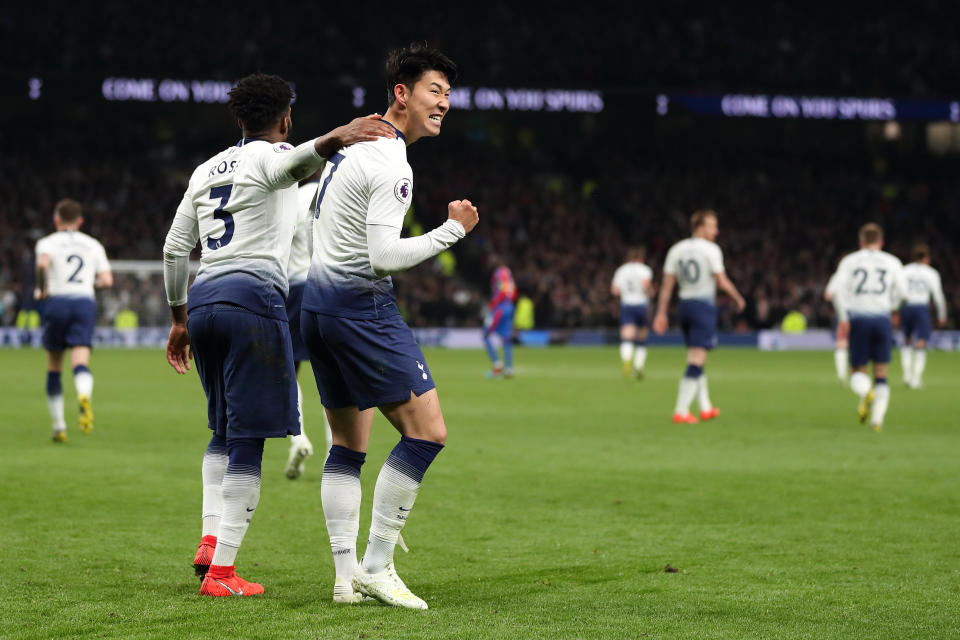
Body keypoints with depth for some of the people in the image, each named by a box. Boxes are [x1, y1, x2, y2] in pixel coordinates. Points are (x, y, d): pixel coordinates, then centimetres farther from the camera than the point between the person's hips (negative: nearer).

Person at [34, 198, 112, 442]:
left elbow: (43, 263, -16)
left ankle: (58, 426, 16)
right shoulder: (93, 245, 17)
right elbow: (107, 280, 9)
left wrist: (42, 290, -1)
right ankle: (85, 396, -47)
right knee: (81, 364, -12)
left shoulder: (47, 242, 7)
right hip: (85, 302, 1)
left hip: (57, 302, -1)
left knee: (54, 369, 12)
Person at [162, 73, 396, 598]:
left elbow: (174, 248, 21)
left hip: (202, 299, 7)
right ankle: (221, 572, -8)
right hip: (253, 295, -7)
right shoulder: (270, 156, 2)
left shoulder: (207, 169, 22)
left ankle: (211, 540, 7)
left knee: (224, 430, 21)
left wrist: (180, 318, 29)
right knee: (248, 439, -5)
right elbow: (294, 163, -25)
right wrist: (334, 139, -44)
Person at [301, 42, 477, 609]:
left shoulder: (354, 142, 14)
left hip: (317, 301, 10)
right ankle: (376, 567, -8)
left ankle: (346, 576, 10)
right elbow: (383, 256, -23)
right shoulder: (392, 167, -16)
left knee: (348, 447, 13)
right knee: (427, 431, -9)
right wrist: (453, 230, -15)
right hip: (361, 303, -10)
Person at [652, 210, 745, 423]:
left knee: (696, 359, 19)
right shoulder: (711, 250, -9)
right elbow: (722, 282, -11)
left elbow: (667, 284, 7)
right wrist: (738, 299, 5)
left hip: (685, 305, 7)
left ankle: (706, 408, 26)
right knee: (696, 361, -8)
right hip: (704, 305, -7)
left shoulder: (676, 249, 9)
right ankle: (681, 411, -14)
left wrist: (661, 313, 7)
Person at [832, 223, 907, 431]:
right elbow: (901, 291, 1)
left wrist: (844, 318, -7)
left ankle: (865, 393, -26)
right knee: (881, 373, 8)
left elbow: (840, 288, -6)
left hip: (858, 319, 0)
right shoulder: (892, 262, 10)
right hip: (882, 319, 1)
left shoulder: (849, 261, 8)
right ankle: (878, 418, -7)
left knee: (857, 371, 8)